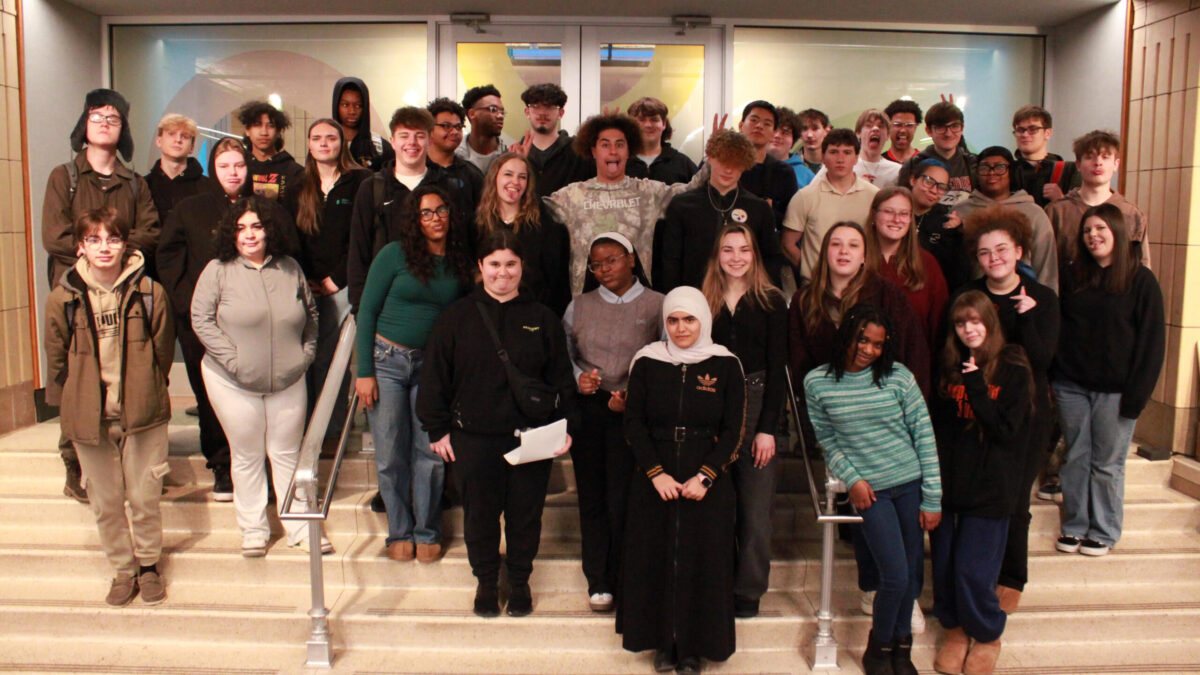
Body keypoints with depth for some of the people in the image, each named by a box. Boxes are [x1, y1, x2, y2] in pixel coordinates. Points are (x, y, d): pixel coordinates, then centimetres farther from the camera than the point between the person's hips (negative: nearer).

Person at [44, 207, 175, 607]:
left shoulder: (150, 293, -7)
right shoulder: (62, 299, -5)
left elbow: (162, 352, 2)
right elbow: (57, 360, 4)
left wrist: (145, 395, 3)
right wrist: (73, 406, 5)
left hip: (142, 412, -1)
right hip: (88, 416, 1)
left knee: (145, 497, 8)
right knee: (105, 501, 12)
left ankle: (148, 564, 29)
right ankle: (122, 570, 30)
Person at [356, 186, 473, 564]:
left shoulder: (461, 263, 4)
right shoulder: (395, 254, -5)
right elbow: (367, 311, -4)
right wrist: (364, 371, -8)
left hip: (432, 366, 2)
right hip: (387, 359, -2)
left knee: (431, 453, 3)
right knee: (391, 455, 4)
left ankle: (427, 533, 20)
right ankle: (400, 532, 21)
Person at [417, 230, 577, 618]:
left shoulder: (542, 320, 3)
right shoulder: (457, 317, 1)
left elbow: (561, 380, 6)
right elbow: (435, 378, 3)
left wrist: (566, 427, -2)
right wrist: (437, 429, 0)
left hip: (531, 438, 1)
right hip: (473, 438, 0)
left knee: (525, 513, 10)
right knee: (479, 513, 11)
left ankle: (519, 582, 32)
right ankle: (486, 581, 33)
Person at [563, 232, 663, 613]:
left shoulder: (657, 306, 1)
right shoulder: (579, 306, 13)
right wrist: (578, 378, -5)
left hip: (631, 413, -3)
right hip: (587, 410, 3)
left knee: (623, 499, -4)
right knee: (591, 495, 6)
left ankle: (623, 581, 13)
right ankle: (598, 581, 18)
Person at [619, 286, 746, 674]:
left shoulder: (725, 366, 0)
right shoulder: (647, 362, 3)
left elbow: (733, 430, -1)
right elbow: (633, 423, 1)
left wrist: (705, 477, -12)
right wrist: (656, 473, -10)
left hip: (708, 483, -1)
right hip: (654, 481, 1)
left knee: (702, 562, 3)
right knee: (655, 558, 5)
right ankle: (663, 642, 21)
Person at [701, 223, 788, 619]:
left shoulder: (771, 302, 2)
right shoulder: (704, 303, 8)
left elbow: (777, 368, -1)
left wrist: (767, 428, -7)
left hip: (757, 410, -2)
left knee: (755, 512, 0)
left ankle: (747, 595, 13)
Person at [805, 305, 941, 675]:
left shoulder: (898, 376, -4)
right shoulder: (817, 382, -3)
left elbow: (924, 435, -2)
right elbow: (827, 441, 6)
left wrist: (932, 499, -3)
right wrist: (852, 480, -7)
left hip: (911, 483, 2)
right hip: (870, 489, -1)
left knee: (913, 574, 8)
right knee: (896, 576, -8)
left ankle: (901, 644, 33)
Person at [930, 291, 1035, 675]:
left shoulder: (1013, 370, -5)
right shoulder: (950, 367, 7)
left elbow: (1007, 431, -9)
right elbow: (937, 424, 9)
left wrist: (977, 390, -18)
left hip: (990, 486, -4)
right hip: (948, 480, 4)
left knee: (973, 570, -3)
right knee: (943, 565, 8)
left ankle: (987, 636, 23)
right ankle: (955, 629, 31)